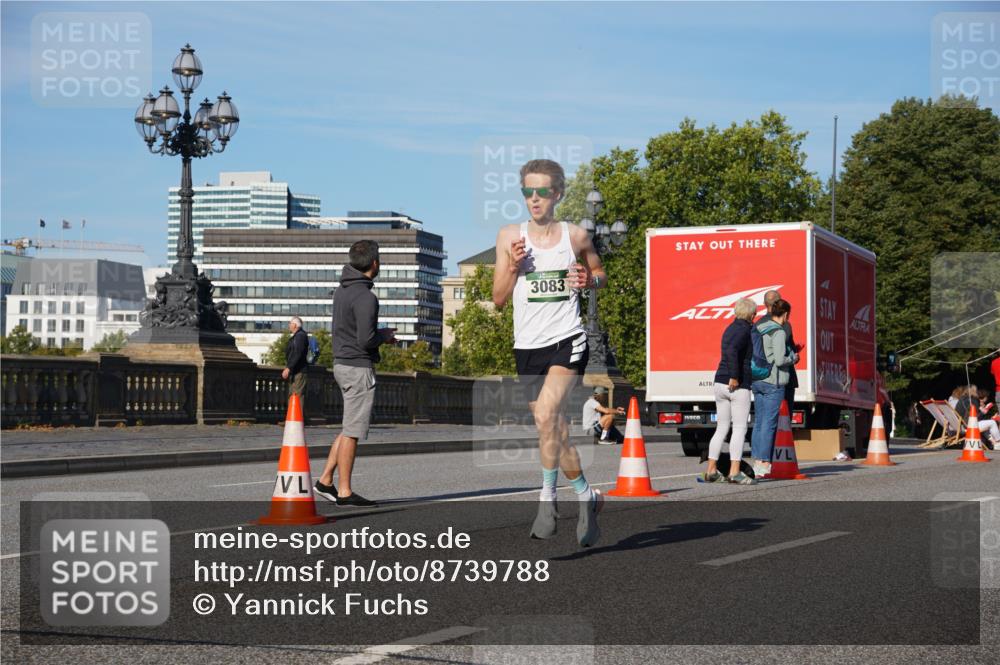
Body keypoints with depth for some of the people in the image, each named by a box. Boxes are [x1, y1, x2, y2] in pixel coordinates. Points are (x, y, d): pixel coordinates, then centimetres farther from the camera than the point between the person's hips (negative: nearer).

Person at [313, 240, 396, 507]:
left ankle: (325, 480, 17)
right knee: (352, 430, -3)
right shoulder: (365, 297, -18)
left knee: (350, 428, 17)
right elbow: (366, 340, -22)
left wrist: (381, 334, 12)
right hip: (358, 367, -9)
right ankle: (344, 491, 1)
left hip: (341, 363, 9)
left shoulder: (341, 291, 11)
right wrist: (385, 335, -2)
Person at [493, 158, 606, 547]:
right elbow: (498, 299, 6)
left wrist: (589, 280, -3)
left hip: (567, 340, -3)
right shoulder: (510, 236, 4)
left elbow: (601, 274, 20)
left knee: (546, 415, -25)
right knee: (556, 431, 9)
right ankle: (587, 497, 28)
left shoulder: (576, 236, 2)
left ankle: (547, 498, -14)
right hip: (527, 345, 3)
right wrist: (512, 267, -11)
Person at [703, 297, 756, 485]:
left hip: (720, 383, 8)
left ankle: (711, 470, 11)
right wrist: (734, 377, -25)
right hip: (738, 385, -8)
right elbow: (732, 351, -27)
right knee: (740, 428, -5)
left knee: (721, 428, 12)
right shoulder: (744, 330, -10)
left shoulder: (729, 329, 17)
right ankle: (734, 472, -9)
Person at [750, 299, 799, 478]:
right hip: (773, 382, -8)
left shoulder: (758, 328, 11)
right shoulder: (779, 332, -13)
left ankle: (757, 462, 14)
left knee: (758, 422, 11)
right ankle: (764, 464, -4)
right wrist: (793, 358, 0)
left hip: (756, 380, 8)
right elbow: (780, 360, -20)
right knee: (769, 423, -4)